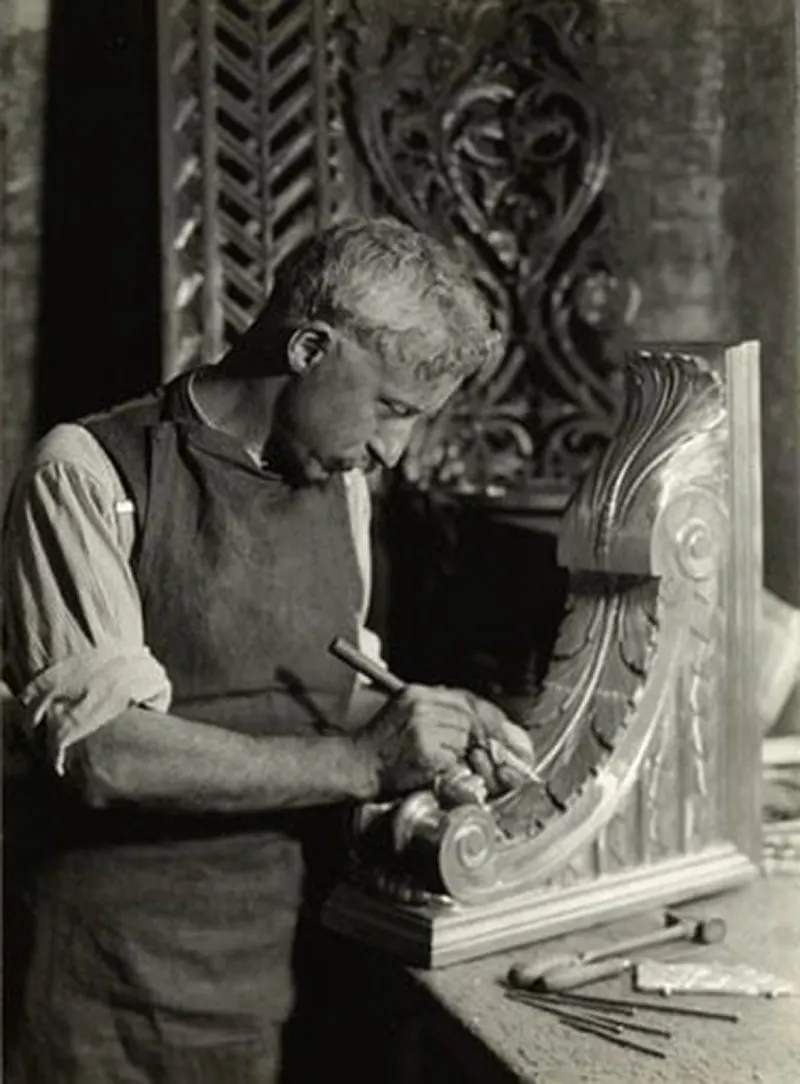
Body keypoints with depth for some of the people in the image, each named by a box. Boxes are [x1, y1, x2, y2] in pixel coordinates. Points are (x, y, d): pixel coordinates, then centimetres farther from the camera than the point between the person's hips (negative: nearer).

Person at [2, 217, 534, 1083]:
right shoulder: (91, 476, -13)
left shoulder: (340, 480, 10)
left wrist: (420, 721, -1)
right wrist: (360, 763, -21)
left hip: (297, 965, 6)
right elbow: (103, 751, -21)